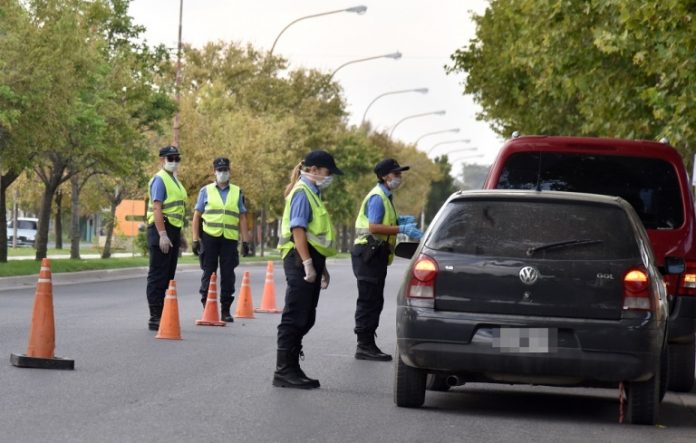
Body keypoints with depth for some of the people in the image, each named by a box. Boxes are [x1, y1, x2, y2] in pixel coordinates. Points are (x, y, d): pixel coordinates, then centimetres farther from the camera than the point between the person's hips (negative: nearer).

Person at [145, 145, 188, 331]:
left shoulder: (174, 181, 19)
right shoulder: (160, 179, -10)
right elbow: (156, 208, -19)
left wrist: (177, 236, 22)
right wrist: (162, 235, -25)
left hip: (173, 231, 10)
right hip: (162, 230, -10)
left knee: (167, 275, 12)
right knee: (158, 275, -8)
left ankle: (162, 315, 18)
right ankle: (155, 318, -9)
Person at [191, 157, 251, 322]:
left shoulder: (237, 192, 12)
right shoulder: (206, 191, 8)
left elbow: (242, 218, 12)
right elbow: (197, 216, 6)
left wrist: (245, 241, 5)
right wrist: (195, 239, -2)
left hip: (230, 239, 1)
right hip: (210, 237, -1)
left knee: (228, 276, 2)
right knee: (208, 274, 3)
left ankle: (225, 310, 9)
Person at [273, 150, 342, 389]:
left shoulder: (312, 193, 20)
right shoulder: (302, 192, -10)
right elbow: (298, 230, -18)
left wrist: (321, 267, 27)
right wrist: (308, 263, -23)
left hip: (311, 258, 10)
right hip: (300, 260, -10)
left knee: (305, 319, 12)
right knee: (295, 318, -8)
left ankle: (291, 368, 18)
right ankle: (284, 371, -6)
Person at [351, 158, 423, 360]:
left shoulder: (384, 196, 19)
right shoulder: (377, 197, -14)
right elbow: (374, 227, -23)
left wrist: (399, 220, 10)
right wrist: (402, 229, -25)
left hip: (376, 254, 11)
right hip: (369, 253, -11)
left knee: (373, 302, 13)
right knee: (369, 301, -9)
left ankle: (367, 344, 18)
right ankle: (364, 346, -7)